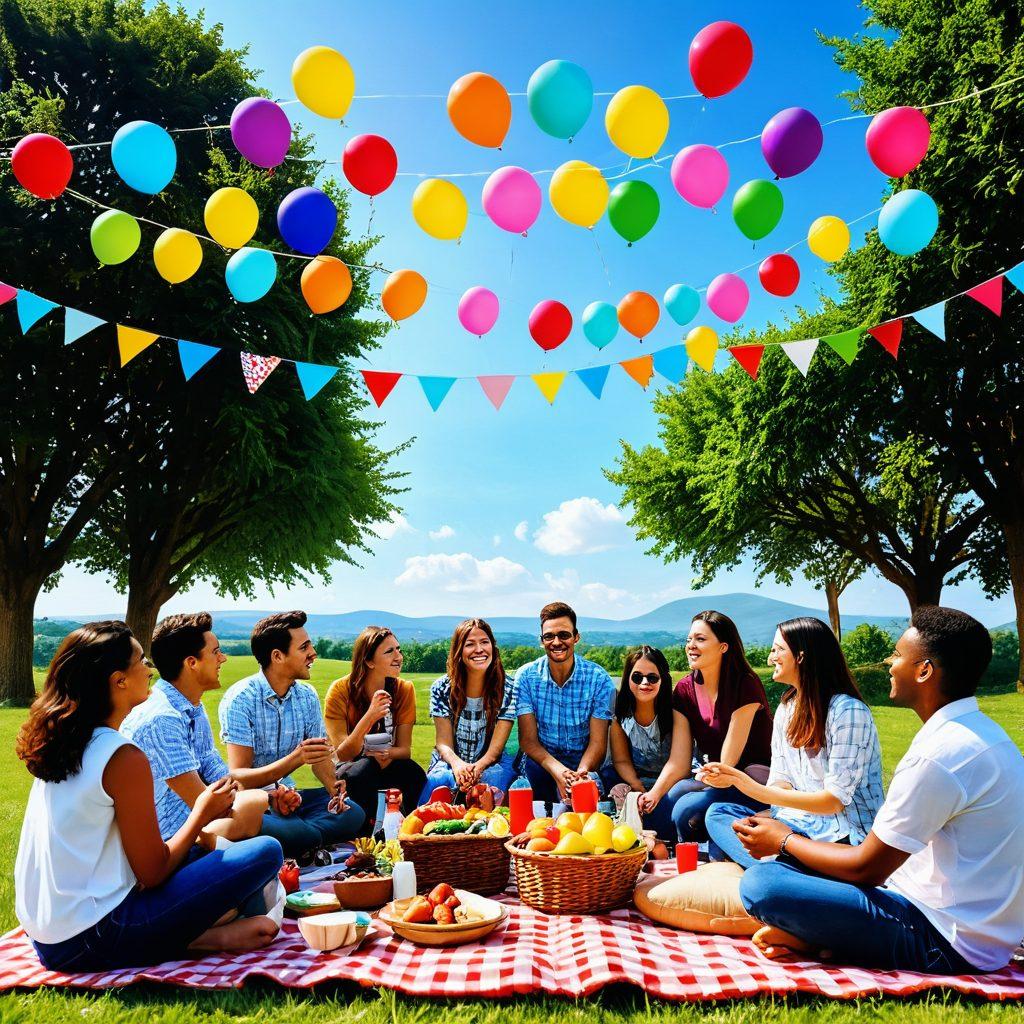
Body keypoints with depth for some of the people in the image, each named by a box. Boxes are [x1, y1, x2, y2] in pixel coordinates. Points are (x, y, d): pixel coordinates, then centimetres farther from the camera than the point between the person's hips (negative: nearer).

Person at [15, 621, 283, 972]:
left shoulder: (60, 744, 7)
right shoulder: (124, 758, -18)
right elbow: (152, 873, -12)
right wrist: (202, 814, 2)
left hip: (45, 936, 9)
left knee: (200, 850, 25)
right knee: (265, 852, -14)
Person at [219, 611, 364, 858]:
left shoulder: (307, 696, 4)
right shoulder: (240, 699, -15)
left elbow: (320, 754, 11)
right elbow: (239, 777, -19)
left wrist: (334, 788, -12)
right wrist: (295, 759, -35)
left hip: (287, 796, 6)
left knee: (352, 813, -15)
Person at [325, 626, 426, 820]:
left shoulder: (404, 689, -5)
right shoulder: (340, 691, -14)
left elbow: (404, 750, -5)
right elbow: (343, 754, -18)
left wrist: (385, 754, -29)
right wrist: (369, 717, -33)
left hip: (388, 766, 2)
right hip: (351, 770, -2)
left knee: (415, 775, -30)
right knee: (364, 769, -35)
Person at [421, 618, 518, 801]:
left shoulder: (508, 688, -7)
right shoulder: (442, 688, -4)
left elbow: (495, 749, -11)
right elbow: (443, 742, -7)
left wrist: (477, 767, -35)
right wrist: (457, 763, -32)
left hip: (490, 762, 0)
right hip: (451, 761, 1)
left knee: (493, 779, -38)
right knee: (436, 781, -36)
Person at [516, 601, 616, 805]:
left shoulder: (599, 679, -8)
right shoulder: (526, 677, -5)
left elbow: (598, 742, -8)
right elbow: (528, 740, -8)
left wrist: (580, 773, -31)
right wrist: (557, 770, -28)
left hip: (584, 766, -1)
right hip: (541, 762, 2)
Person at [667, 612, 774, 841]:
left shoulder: (745, 685, -18)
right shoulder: (685, 689, -1)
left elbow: (728, 763, -18)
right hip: (713, 778, 6)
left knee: (686, 808, -27)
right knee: (669, 799, -22)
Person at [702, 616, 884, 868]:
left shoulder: (848, 711, -15)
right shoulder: (785, 710, 11)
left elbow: (834, 800, -18)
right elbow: (781, 783, 7)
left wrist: (751, 787, -25)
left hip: (842, 836, -8)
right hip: (799, 822, 8)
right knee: (718, 813, -13)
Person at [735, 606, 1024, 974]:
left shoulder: (941, 754, -24)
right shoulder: (981, 732, 9)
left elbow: (866, 869, -17)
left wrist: (785, 840, 0)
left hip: (949, 944, -10)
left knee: (760, 884, -23)